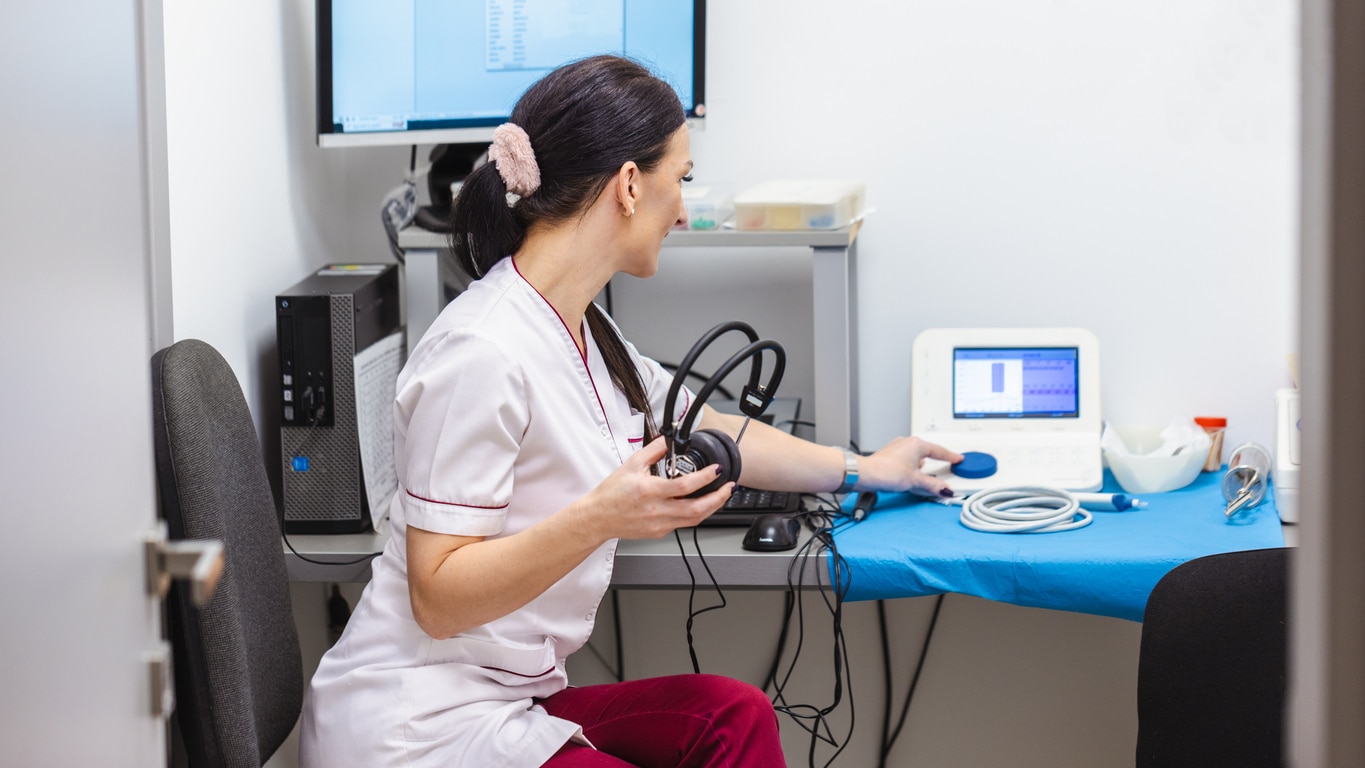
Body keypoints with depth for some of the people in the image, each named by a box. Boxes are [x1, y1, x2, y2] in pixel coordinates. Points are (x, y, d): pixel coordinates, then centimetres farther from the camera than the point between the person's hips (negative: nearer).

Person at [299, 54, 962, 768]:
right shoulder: (483, 354, -21)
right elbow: (438, 599, -21)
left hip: (503, 701, 9)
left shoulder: (583, 333, 8)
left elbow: (706, 430, 26)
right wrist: (599, 518, -33)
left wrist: (864, 469, 36)